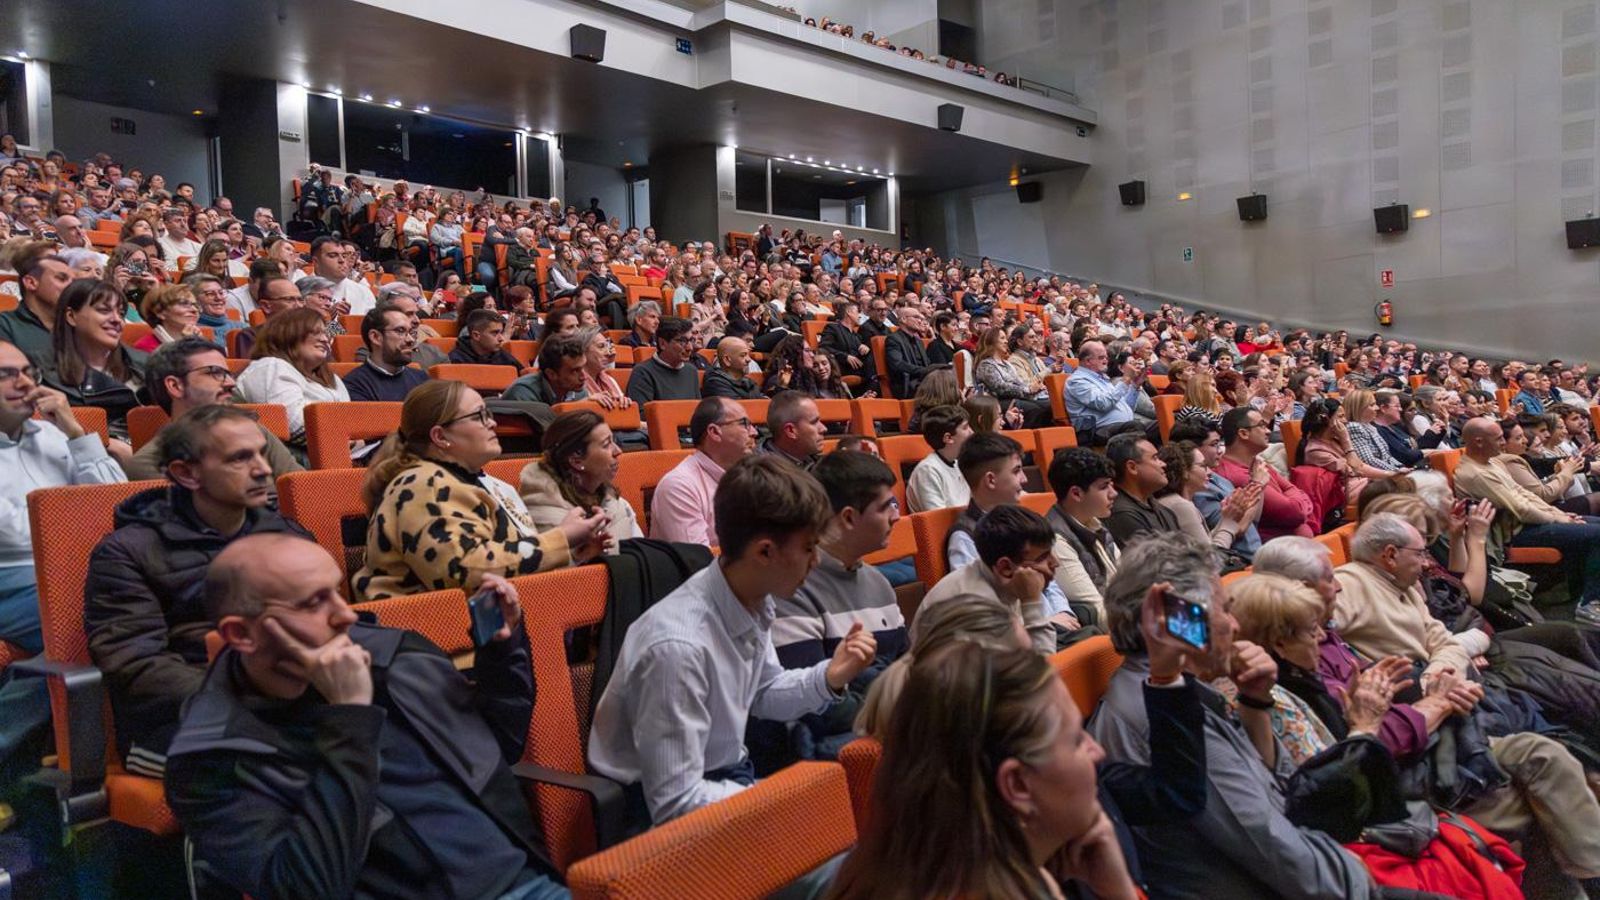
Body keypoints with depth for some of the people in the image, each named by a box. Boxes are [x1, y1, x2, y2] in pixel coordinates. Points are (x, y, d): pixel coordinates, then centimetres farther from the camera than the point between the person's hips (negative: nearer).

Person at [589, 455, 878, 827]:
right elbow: (676, 804, -26)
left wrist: (829, 677, -6)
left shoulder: (754, 601, -9)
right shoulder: (679, 645, -32)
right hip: (662, 810, -7)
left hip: (727, 774, 8)